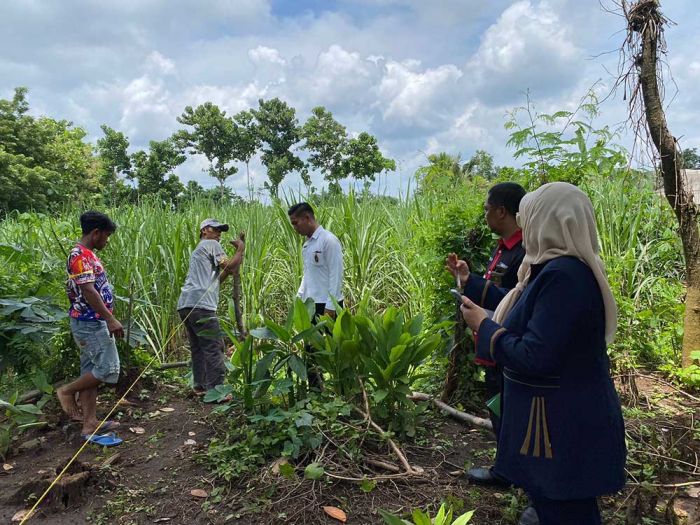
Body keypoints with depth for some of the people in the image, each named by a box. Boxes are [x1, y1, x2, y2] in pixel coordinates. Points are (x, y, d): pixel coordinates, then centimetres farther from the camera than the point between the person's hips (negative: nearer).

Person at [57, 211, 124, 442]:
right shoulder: (81, 255, -16)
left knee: (92, 372, 10)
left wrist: (107, 319, 22)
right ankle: (67, 391, 13)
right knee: (108, 369, -7)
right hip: (90, 323, -11)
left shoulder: (87, 255, 15)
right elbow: (88, 291, -24)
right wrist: (110, 319, -26)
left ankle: (90, 424, 14)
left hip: (93, 322, 11)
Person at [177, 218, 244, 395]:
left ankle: (200, 387, 19)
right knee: (214, 347, -8)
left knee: (198, 348, 14)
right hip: (200, 305, -10)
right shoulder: (211, 244, 3)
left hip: (185, 305, 10)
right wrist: (240, 249, 7)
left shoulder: (198, 250, 31)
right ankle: (215, 390, -8)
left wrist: (234, 264, 22)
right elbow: (229, 267, -6)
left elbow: (215, 280, 27)